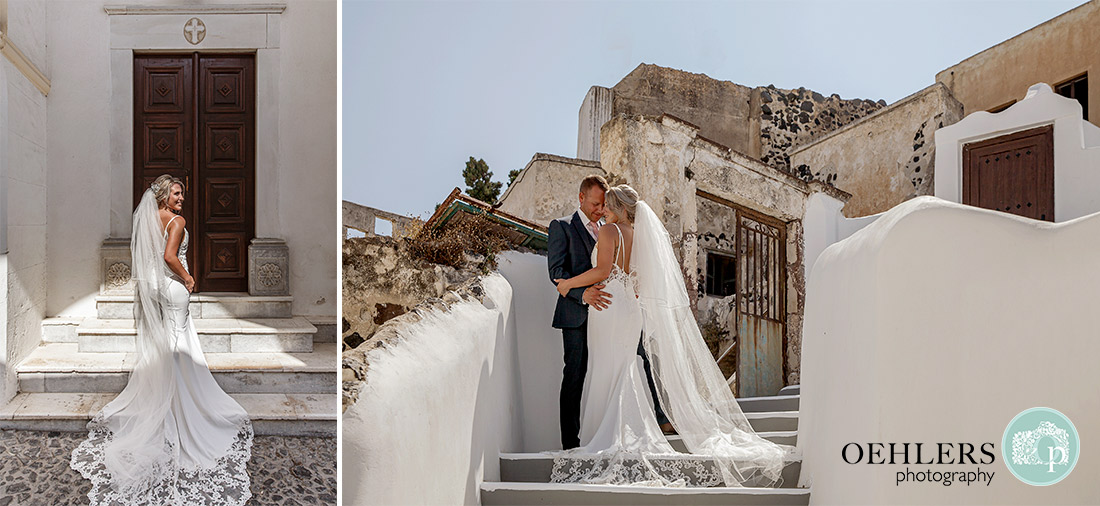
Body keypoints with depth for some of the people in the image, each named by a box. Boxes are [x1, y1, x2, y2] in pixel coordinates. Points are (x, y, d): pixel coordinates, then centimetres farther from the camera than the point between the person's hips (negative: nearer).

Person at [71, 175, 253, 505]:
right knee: (175, 342, -1)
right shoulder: (176, 221, -15)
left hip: (151, 285, 8)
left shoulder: (147, 219, 9)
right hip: (172, 286, -7)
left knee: (155, 341, 15)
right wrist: (187, 278, -13)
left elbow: (137, 254, 14)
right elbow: (169, 256, -26)